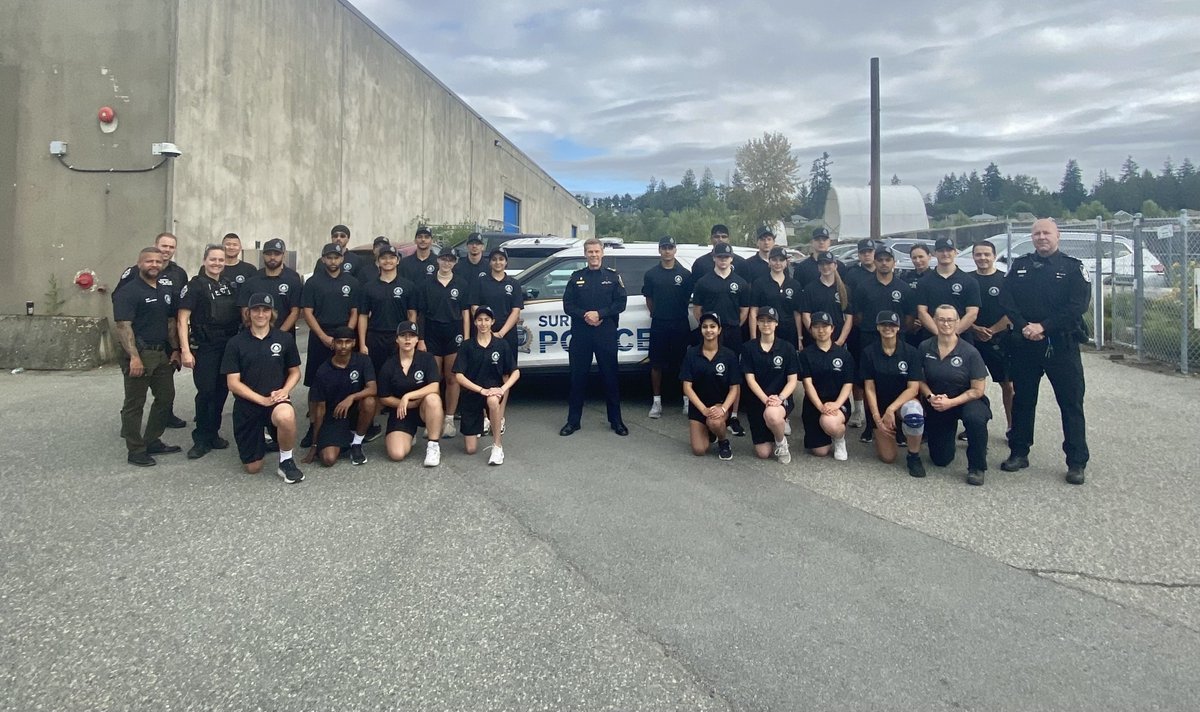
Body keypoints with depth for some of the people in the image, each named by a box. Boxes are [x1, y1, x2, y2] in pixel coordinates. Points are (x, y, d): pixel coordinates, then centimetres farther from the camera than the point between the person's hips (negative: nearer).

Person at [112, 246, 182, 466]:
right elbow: (123, 326, -17)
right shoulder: (128, 292, -11)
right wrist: (134, 356, -23)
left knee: (166, 397, 14)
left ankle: (152, 441, 28)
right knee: (135, 403, 2)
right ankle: (135, 451, 9)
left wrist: (175, 349, 9)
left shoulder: (166, 291, 12)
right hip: (139, 353, -8)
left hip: (163, 353, 8)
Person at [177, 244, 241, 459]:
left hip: (229, 347, 5)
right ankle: (201, 440, 4)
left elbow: (240, 313, 18)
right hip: (204, 348, -5)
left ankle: (213, 434, 21)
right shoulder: (195, 285, -5)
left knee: (221, 391, 9)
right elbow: (182, 320, -9)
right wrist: (185, 350, -18)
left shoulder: (230, 285, 11)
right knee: (206, 392, -6)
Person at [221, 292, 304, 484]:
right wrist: (262, 399, -17)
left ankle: (286, 462, -13)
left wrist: (285, 390, -12)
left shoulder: (285, 339, 1)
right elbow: (232, 383, -5)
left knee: (286, 416, -41)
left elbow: (295, 372, 9)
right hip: (247, 404, 1)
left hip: (277, 401, -1)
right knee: (252, 468, 5)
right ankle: (261, 437, 40)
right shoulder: (236, 342, -3)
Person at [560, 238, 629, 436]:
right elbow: (568, 305, 5)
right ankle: (573, 420, 13)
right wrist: (585, 315, -12)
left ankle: (616, 421, 13)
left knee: (610, 377, 4)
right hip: (580, 333, 1)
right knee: (578, 377, 4)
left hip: (606, 333, -1)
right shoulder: (576, 277, 10)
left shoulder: (613, 276, 7)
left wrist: (599, 314, -14)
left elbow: (620, 303, -1)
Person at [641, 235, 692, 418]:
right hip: (658, 325, 1)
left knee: (682, 362, 3)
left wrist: (679, 314, 5)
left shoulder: (685, 274, 3)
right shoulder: (651, 274, 6)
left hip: (680, 324, -1)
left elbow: (690, 298, 8)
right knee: (656, 364, 4)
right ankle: (657, 401, 13)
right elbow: (649, 299, 13)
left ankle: (687, 400, 13)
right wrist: (656, 314, 8)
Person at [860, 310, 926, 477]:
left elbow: (913, 388, -13)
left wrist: (891, 409, -24)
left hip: (904, 401, -1)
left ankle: (914, 457, -12)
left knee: (913, 413, -40)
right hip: (880, 406, 1)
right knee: (887, 457, -9)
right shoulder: (868, 352, -6)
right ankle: (891, 432, 28)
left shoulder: (911, 352, -9)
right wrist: (877, 418, -12)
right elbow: (869, 388, -6)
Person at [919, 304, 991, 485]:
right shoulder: (925, 347, -9)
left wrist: (950, 402, -23)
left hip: (966, 401, -2)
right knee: (940, 460, 5)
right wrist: (931, 397, -18)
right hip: (936, 405, 3)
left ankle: (976, 467, -17)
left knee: (975, 418, -41)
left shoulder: (970, 352, -16)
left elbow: (978, 390, -14)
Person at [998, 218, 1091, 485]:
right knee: (1022, 400, 11)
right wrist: (1023, 327, -15)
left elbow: (1078, 305, -10)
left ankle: (1077, 462, 6)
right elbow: (1006, 300, 0)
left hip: (1061, 344, -3)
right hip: (1024, 343, 3)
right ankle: (1019, 453, 22)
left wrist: (1044, 327, -18)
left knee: (1071, 402, 0)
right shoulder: (1019, 266, 10)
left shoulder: (1073, 267, 2)